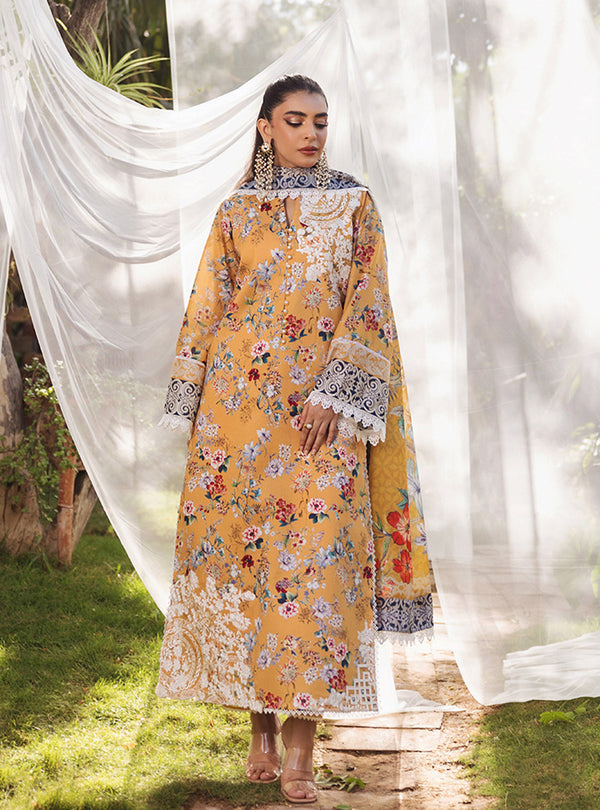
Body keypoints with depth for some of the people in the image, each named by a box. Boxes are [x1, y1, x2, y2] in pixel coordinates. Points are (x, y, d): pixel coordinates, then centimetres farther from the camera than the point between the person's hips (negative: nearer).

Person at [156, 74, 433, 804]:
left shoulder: (353, 206, 7)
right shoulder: (236, 212, 12)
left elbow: (367, 304, -2)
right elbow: (206, 307, 10)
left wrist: (334, 393, -13)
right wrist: (192, 402, 3)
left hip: (321, 402, -2)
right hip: (238, 399, 2)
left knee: (317, 552, -9)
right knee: (239, 543, 0)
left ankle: (300, 751, -5)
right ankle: (261, 735, 11)